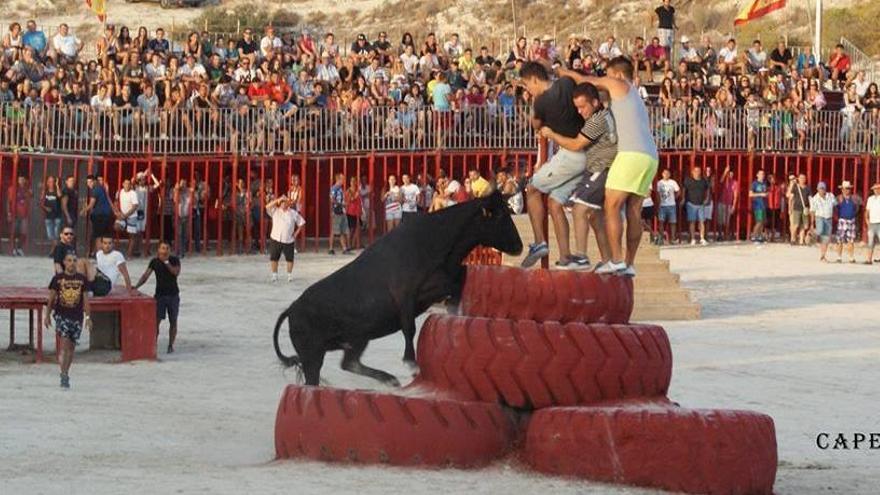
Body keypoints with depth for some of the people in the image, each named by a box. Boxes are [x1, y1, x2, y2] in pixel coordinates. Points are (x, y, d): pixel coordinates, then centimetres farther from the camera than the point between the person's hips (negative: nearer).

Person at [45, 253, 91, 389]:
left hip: (77, 316, 2)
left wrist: (88, 317, 2)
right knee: (64, 342, -16)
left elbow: (86, 299, 7)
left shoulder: (82, 279, 5)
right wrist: (47, 315, 5)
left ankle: (66, 373, 21)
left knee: (71, 346, 8)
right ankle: (64, 375, -19)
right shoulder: (58, 278, 2)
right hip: (61, 314, -2)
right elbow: (51, 298, 7)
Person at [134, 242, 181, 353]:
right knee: (156, 320, -8)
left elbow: (176, 272, -18)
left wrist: (166, 262, -22)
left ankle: (171, 345, 15)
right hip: (160, 294, 0)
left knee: (173, 322, 4)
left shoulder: (174, 260, -2)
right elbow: (146, 275, -4)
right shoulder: (154, 262, 0)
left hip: (173, 295, 0)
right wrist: (136, 286, -18)